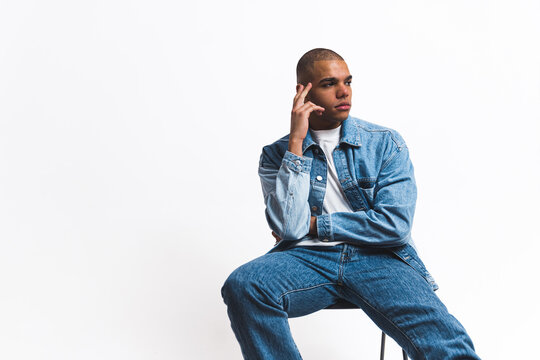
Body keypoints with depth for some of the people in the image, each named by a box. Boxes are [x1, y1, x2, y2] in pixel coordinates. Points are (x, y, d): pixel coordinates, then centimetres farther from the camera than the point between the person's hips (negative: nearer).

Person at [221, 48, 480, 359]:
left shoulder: (386, 143, 8)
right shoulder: (277, 155, 9)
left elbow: (396, 225, -3)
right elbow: (288, 227, -8)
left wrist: (314, 224, -2)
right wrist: (296, 143, -8)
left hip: (378, 259, -2)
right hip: (308, 259, 2)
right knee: (242, 286, -29)